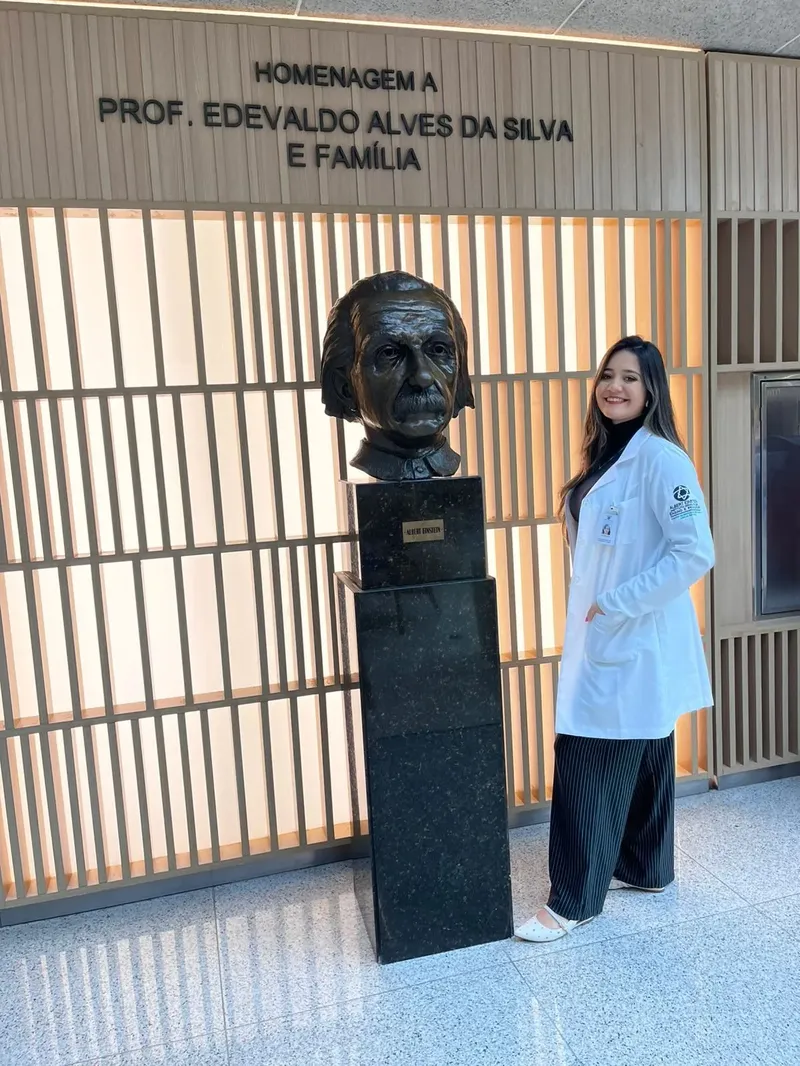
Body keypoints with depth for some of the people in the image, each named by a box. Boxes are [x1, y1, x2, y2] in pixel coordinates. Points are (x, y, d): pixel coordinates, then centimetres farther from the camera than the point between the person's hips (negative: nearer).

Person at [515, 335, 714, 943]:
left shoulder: (661, 458, -16)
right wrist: (593, 611, 9)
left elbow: (695, 553, -22)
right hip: (607, 642, 9)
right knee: (639, 759, 20)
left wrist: (617, 605, -21)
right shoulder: (606, 456, 10)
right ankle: (646, 869, 38)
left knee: (588, 768, -2)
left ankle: (574, 901, 14)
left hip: (636, 646, -8)